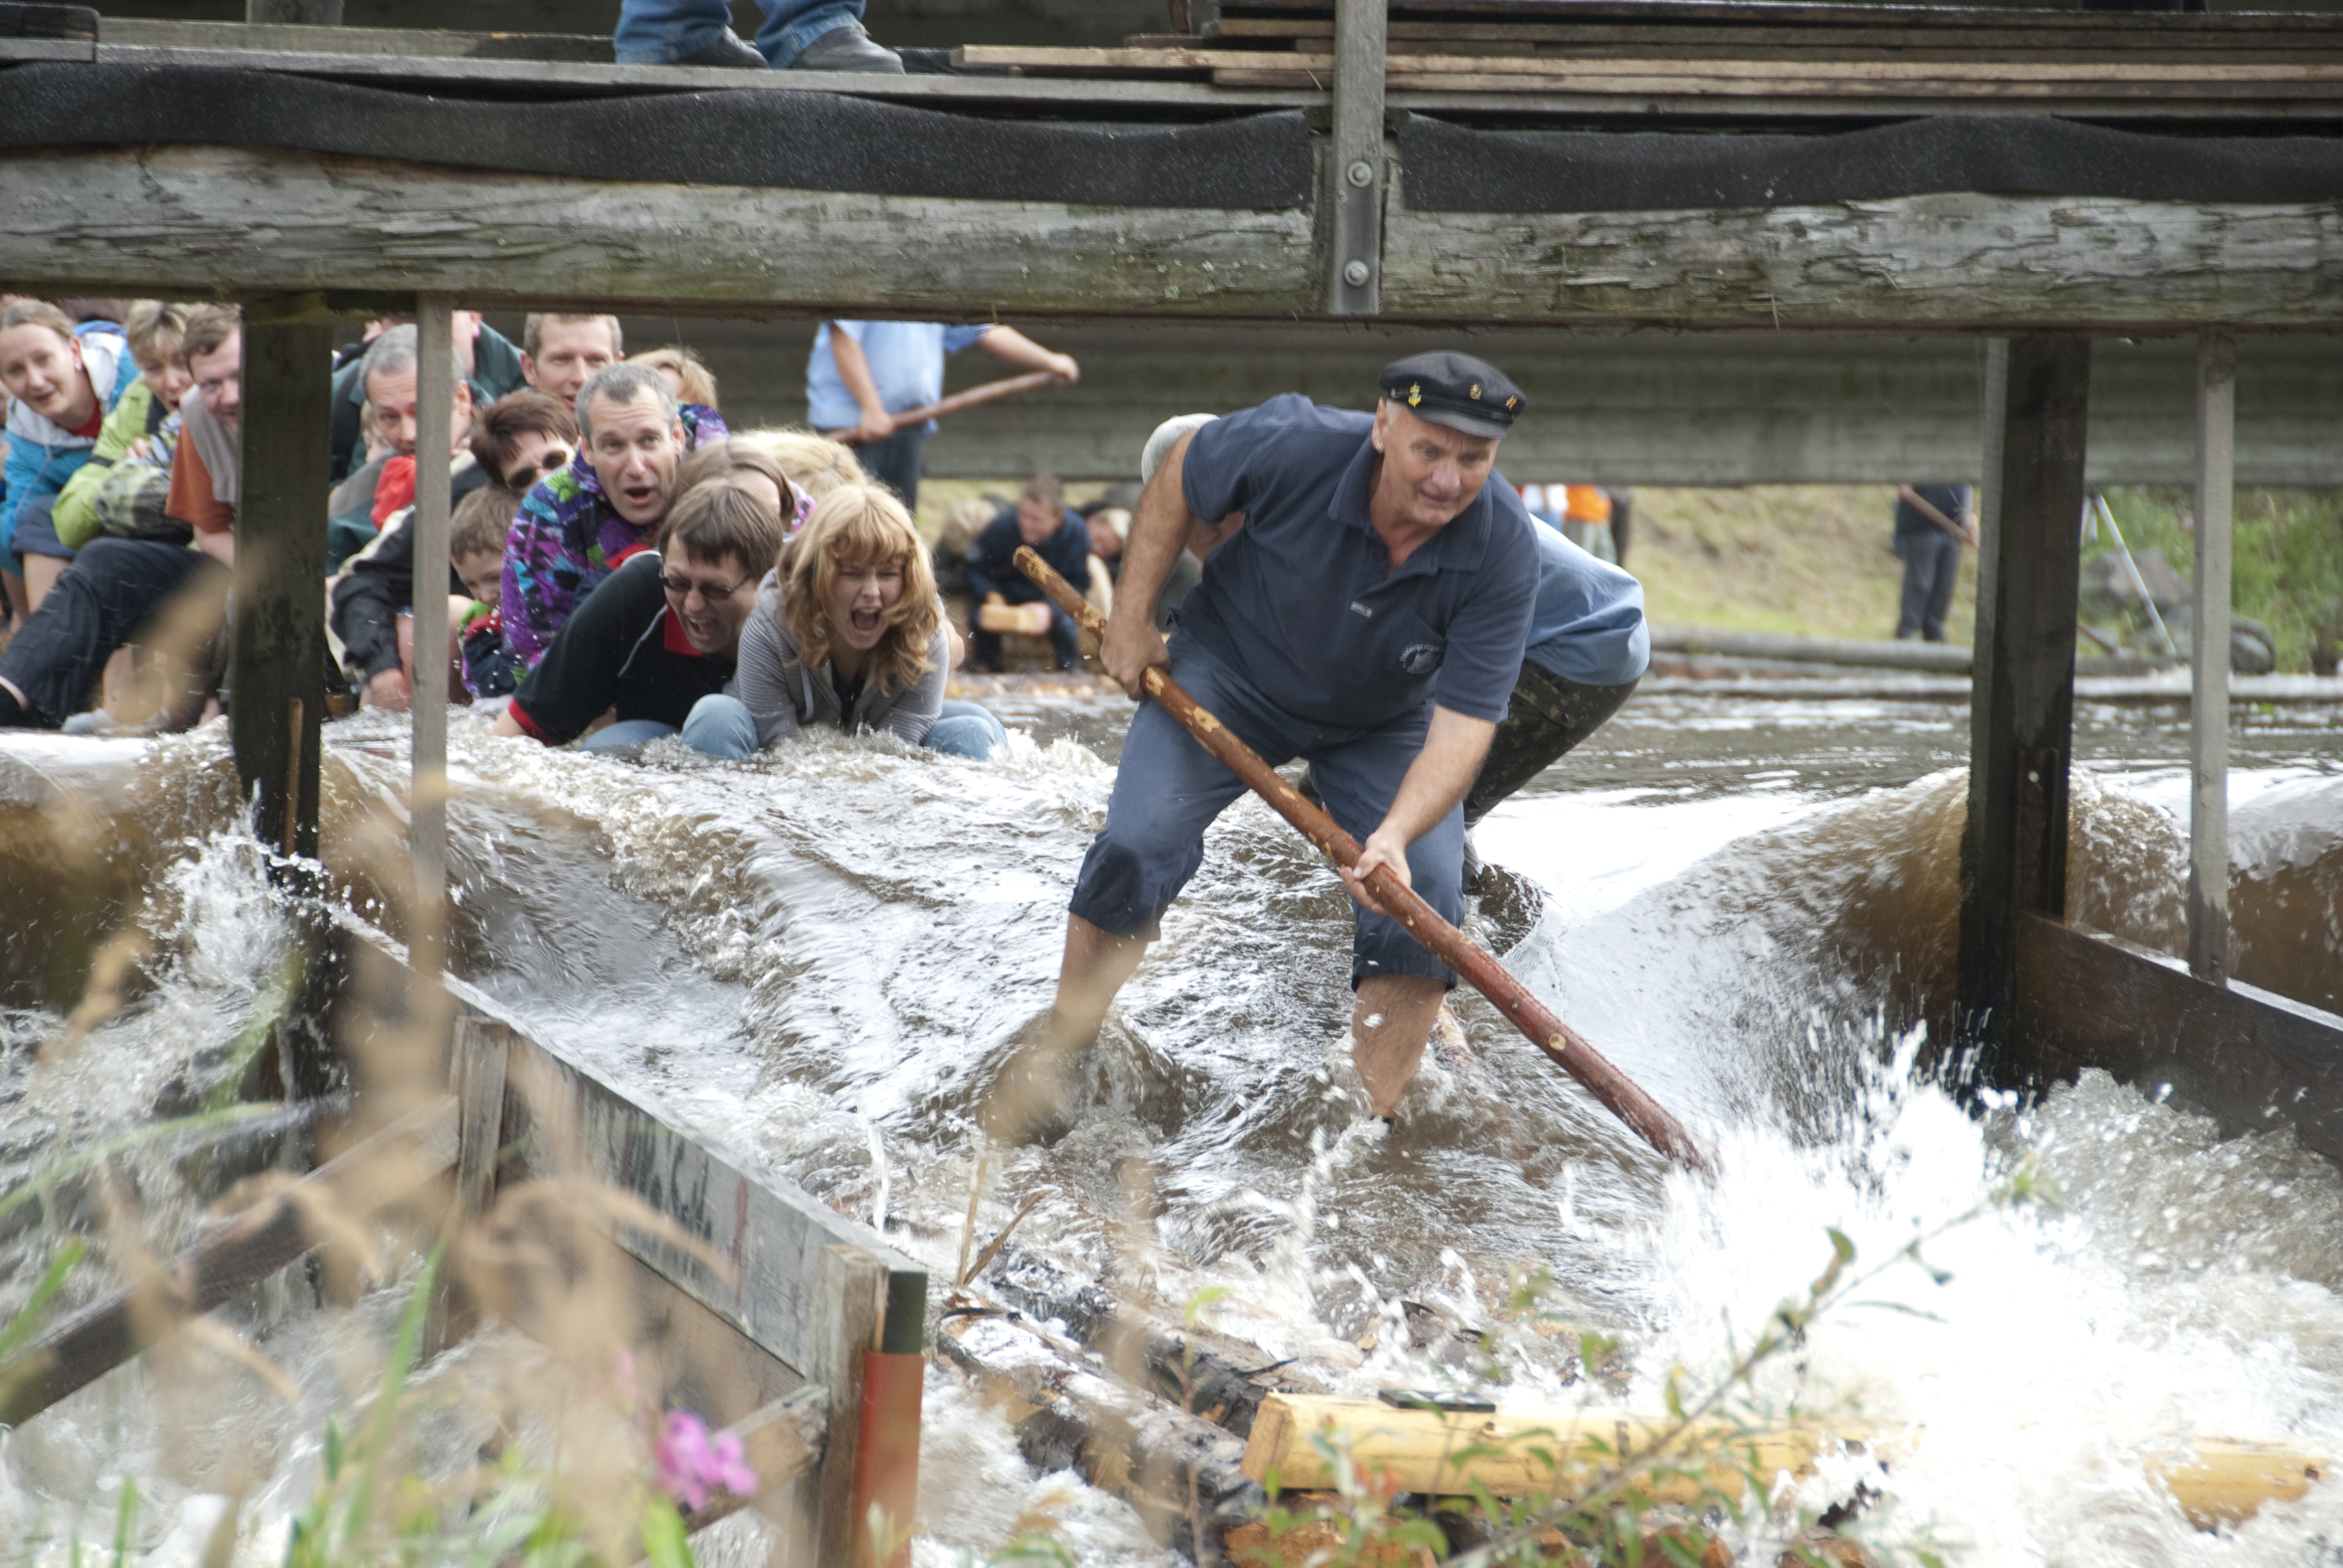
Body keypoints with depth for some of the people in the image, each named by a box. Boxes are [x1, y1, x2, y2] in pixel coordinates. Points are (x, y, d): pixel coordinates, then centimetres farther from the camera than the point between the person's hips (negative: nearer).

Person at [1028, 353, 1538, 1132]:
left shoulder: (1502, 551, -31)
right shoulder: (1294, 447, -33)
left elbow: (1462, 723, -32)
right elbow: (1178, 476, -11)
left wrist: (1394, 836, -47)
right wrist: (1131, 620, -9)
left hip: (1383, 723, 1)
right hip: (1233, 670, -1)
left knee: (1425, 894, -15)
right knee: (1139, 845, -16)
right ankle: (1051, 1067, 1)